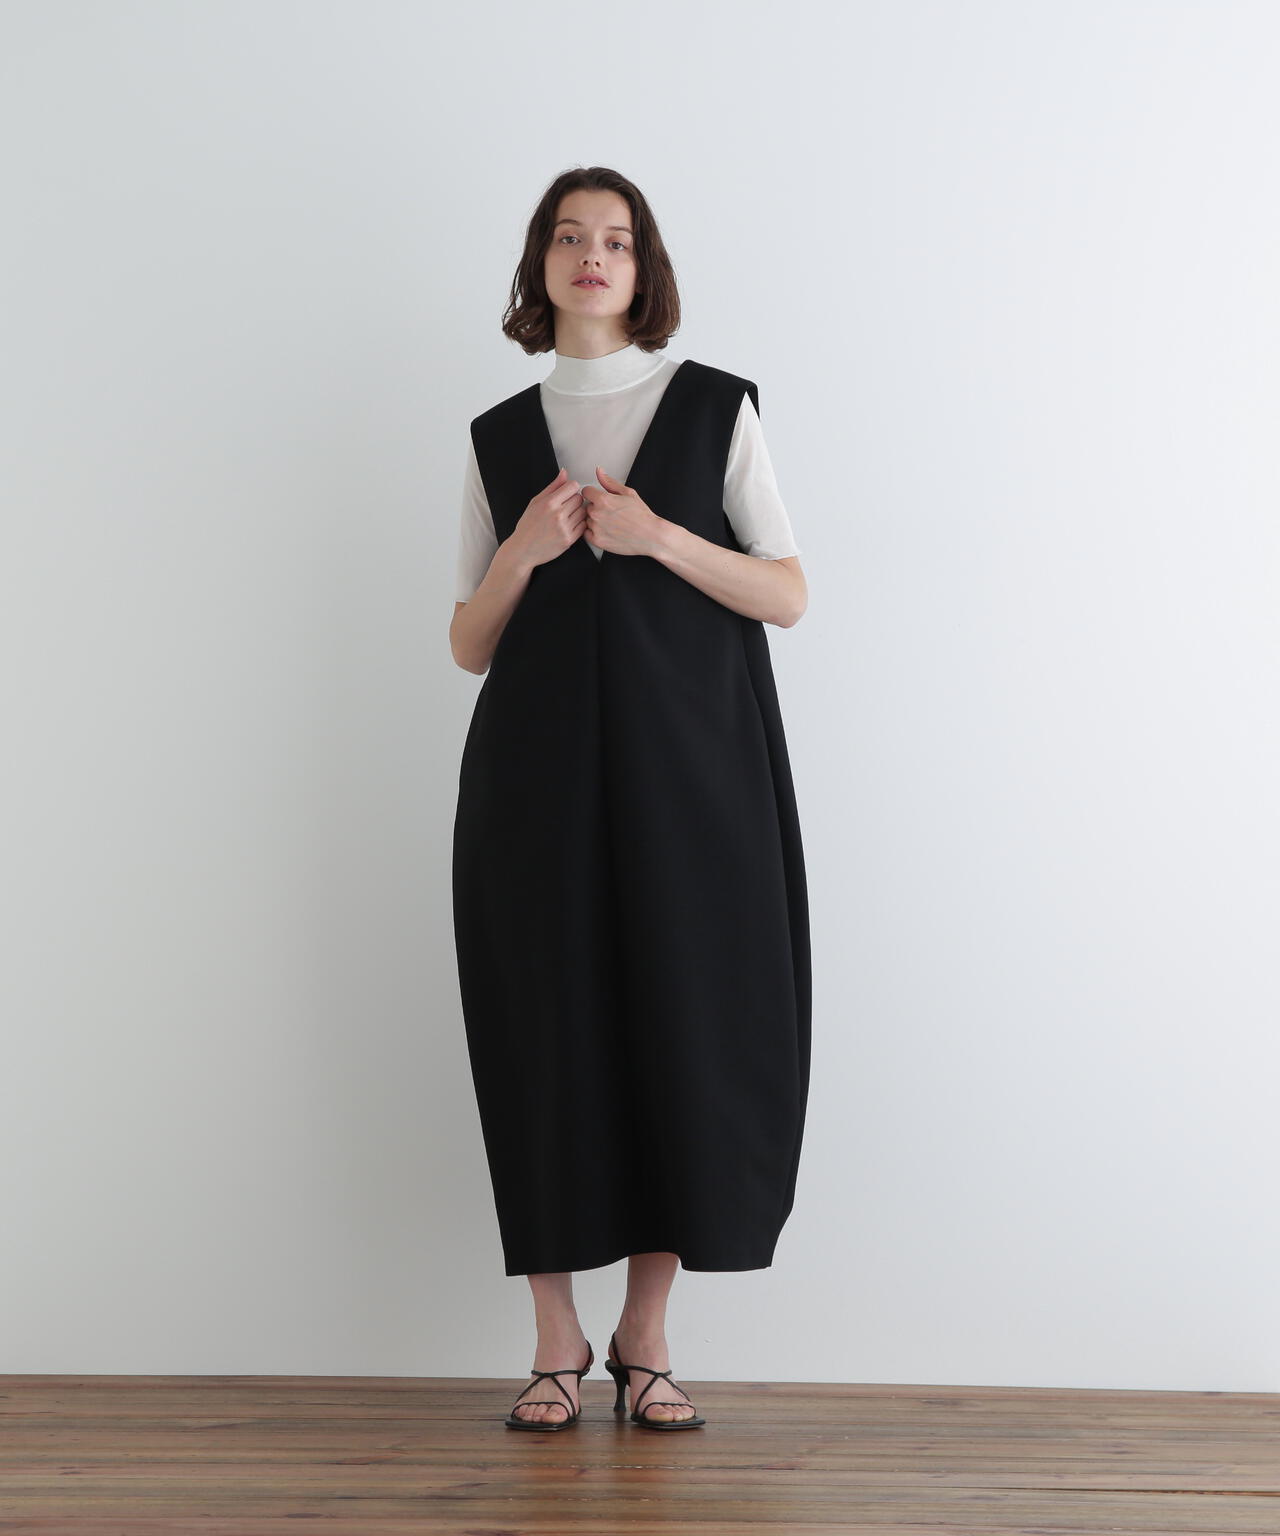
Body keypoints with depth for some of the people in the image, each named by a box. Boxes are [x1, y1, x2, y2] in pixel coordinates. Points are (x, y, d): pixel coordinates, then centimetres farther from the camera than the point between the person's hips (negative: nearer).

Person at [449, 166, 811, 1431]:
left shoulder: (716, 410, 6)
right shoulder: (499, 438, 11)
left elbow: (789, 596, 2)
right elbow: (468, 645, 10)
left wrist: (659, 534, -11)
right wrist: (525, 549, -8)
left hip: (692, 766, -1)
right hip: (541, 770, 1)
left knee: (685, 1021, -2)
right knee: (550, 1029, -1)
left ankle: (645, 1331, 12)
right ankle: (556, 1339, 11)